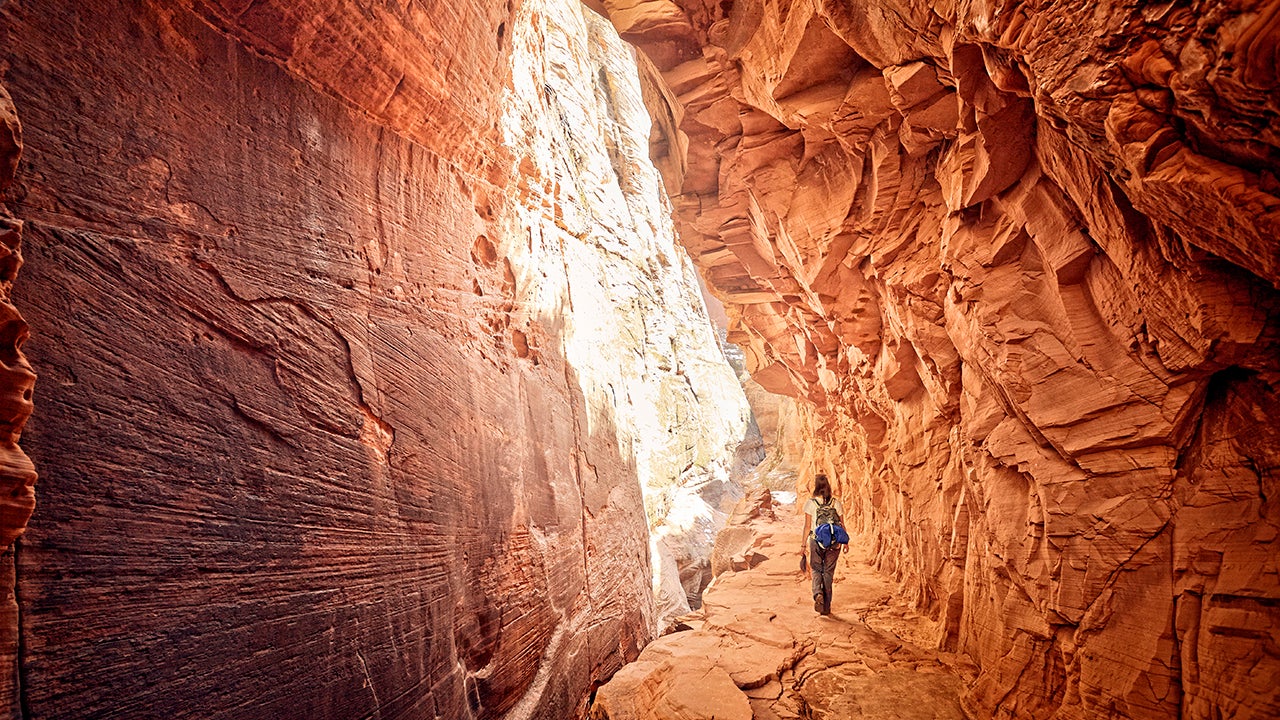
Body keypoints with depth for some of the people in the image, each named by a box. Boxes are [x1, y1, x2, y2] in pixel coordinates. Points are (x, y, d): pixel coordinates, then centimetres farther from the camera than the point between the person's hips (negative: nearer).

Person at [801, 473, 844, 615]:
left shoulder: (811, 503, -8)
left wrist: (803, 545, -1)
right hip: (834, 543, 2)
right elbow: (842, 525, 3)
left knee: (816, 570, 16)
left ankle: (818, 594, -11)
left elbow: (807, 526, -7)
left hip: (816, 541, -2)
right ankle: (826, 607, 15)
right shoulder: (836, 502, -1)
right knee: (828, 572, 12)